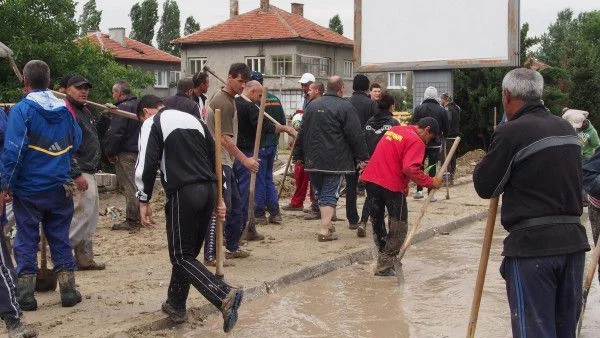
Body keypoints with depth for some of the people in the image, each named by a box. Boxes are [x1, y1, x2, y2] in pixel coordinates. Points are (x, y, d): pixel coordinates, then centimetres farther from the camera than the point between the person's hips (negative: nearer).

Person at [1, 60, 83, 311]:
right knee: (60, 238, 12)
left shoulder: (22, 110, -12)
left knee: (26, 240, 6)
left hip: (29, 189, -3)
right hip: (59, 187, 4)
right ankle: (68, 291, 14)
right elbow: (76, 142, 12)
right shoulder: (63, 109, 2)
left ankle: (25, 296, 8)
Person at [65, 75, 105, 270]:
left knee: (92, 215, 13)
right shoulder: (67, 112, -14)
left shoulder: (85, 111, 18)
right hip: (79, 173, -11)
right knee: (83, 214, -12)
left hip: (88, 172, 11)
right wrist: (76, 174, -25)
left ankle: (85, 259, 20)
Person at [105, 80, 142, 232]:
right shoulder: (138, 105, 16)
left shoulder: (123, 107, -15)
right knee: (136, 185, 15)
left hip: (126, 153, -9)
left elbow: (115, 133, -20)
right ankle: (137, 218, 22)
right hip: (139, 151, 9)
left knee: (129, 187, -6)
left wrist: (110, 152, -11)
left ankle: (131, 221, -3)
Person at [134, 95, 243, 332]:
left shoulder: (153, 124, 4)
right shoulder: (193, 119, 25)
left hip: (183, 193, -7)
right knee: (188, 252, 19)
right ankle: (176, 305, 27)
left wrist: (143, 200, 0)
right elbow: (215, 158, 22)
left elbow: (147, 164, -8)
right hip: (209, 189, 7)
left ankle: (224, 295, -20)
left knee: (181, 256, -2)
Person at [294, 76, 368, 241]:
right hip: (335, 161, -5)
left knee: (320, 192, 17)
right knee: (330, 194, -3)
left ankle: (326, 223, 24)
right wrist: (362, 157, -3)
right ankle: (325, 230, -9)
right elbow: (355, 135, -10)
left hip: (313, 160, 5)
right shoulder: (345, 107, -8)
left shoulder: (312, 105, 10)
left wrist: (299, 156, 22)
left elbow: (302, 133, 15)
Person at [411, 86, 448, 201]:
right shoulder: (442, 110, -2)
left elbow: (412, 126, -6)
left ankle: (419, 190, 7)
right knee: (432, 168, 4)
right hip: (435, 144, 0)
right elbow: (446, 129, 3)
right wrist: (441, 137, 22)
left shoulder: (419, 109, -6)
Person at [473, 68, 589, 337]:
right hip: (573, 240, 7)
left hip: (532, 245, -7)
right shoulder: (567, 129, 10)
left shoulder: (511, 132, -12)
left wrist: (489, 162, 12)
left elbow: (484, 187, -5)